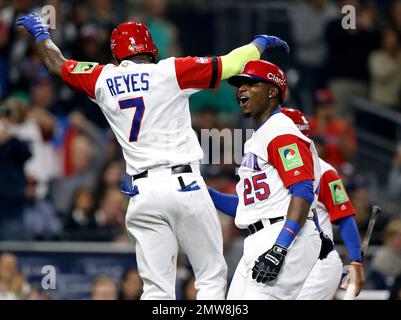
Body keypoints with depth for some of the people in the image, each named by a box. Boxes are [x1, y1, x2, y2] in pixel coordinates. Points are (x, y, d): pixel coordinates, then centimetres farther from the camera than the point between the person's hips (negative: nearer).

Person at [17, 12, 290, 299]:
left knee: (157, 289, 3)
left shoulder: (102, 80, 10)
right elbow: (229, 64, 3)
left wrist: (41, 33, 46)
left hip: (143, 194, 3)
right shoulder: (170, 71, 0)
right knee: (212, 277, 3)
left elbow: (57, 64, 26)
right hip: (185, 187, -3)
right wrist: (260, 43, 23)